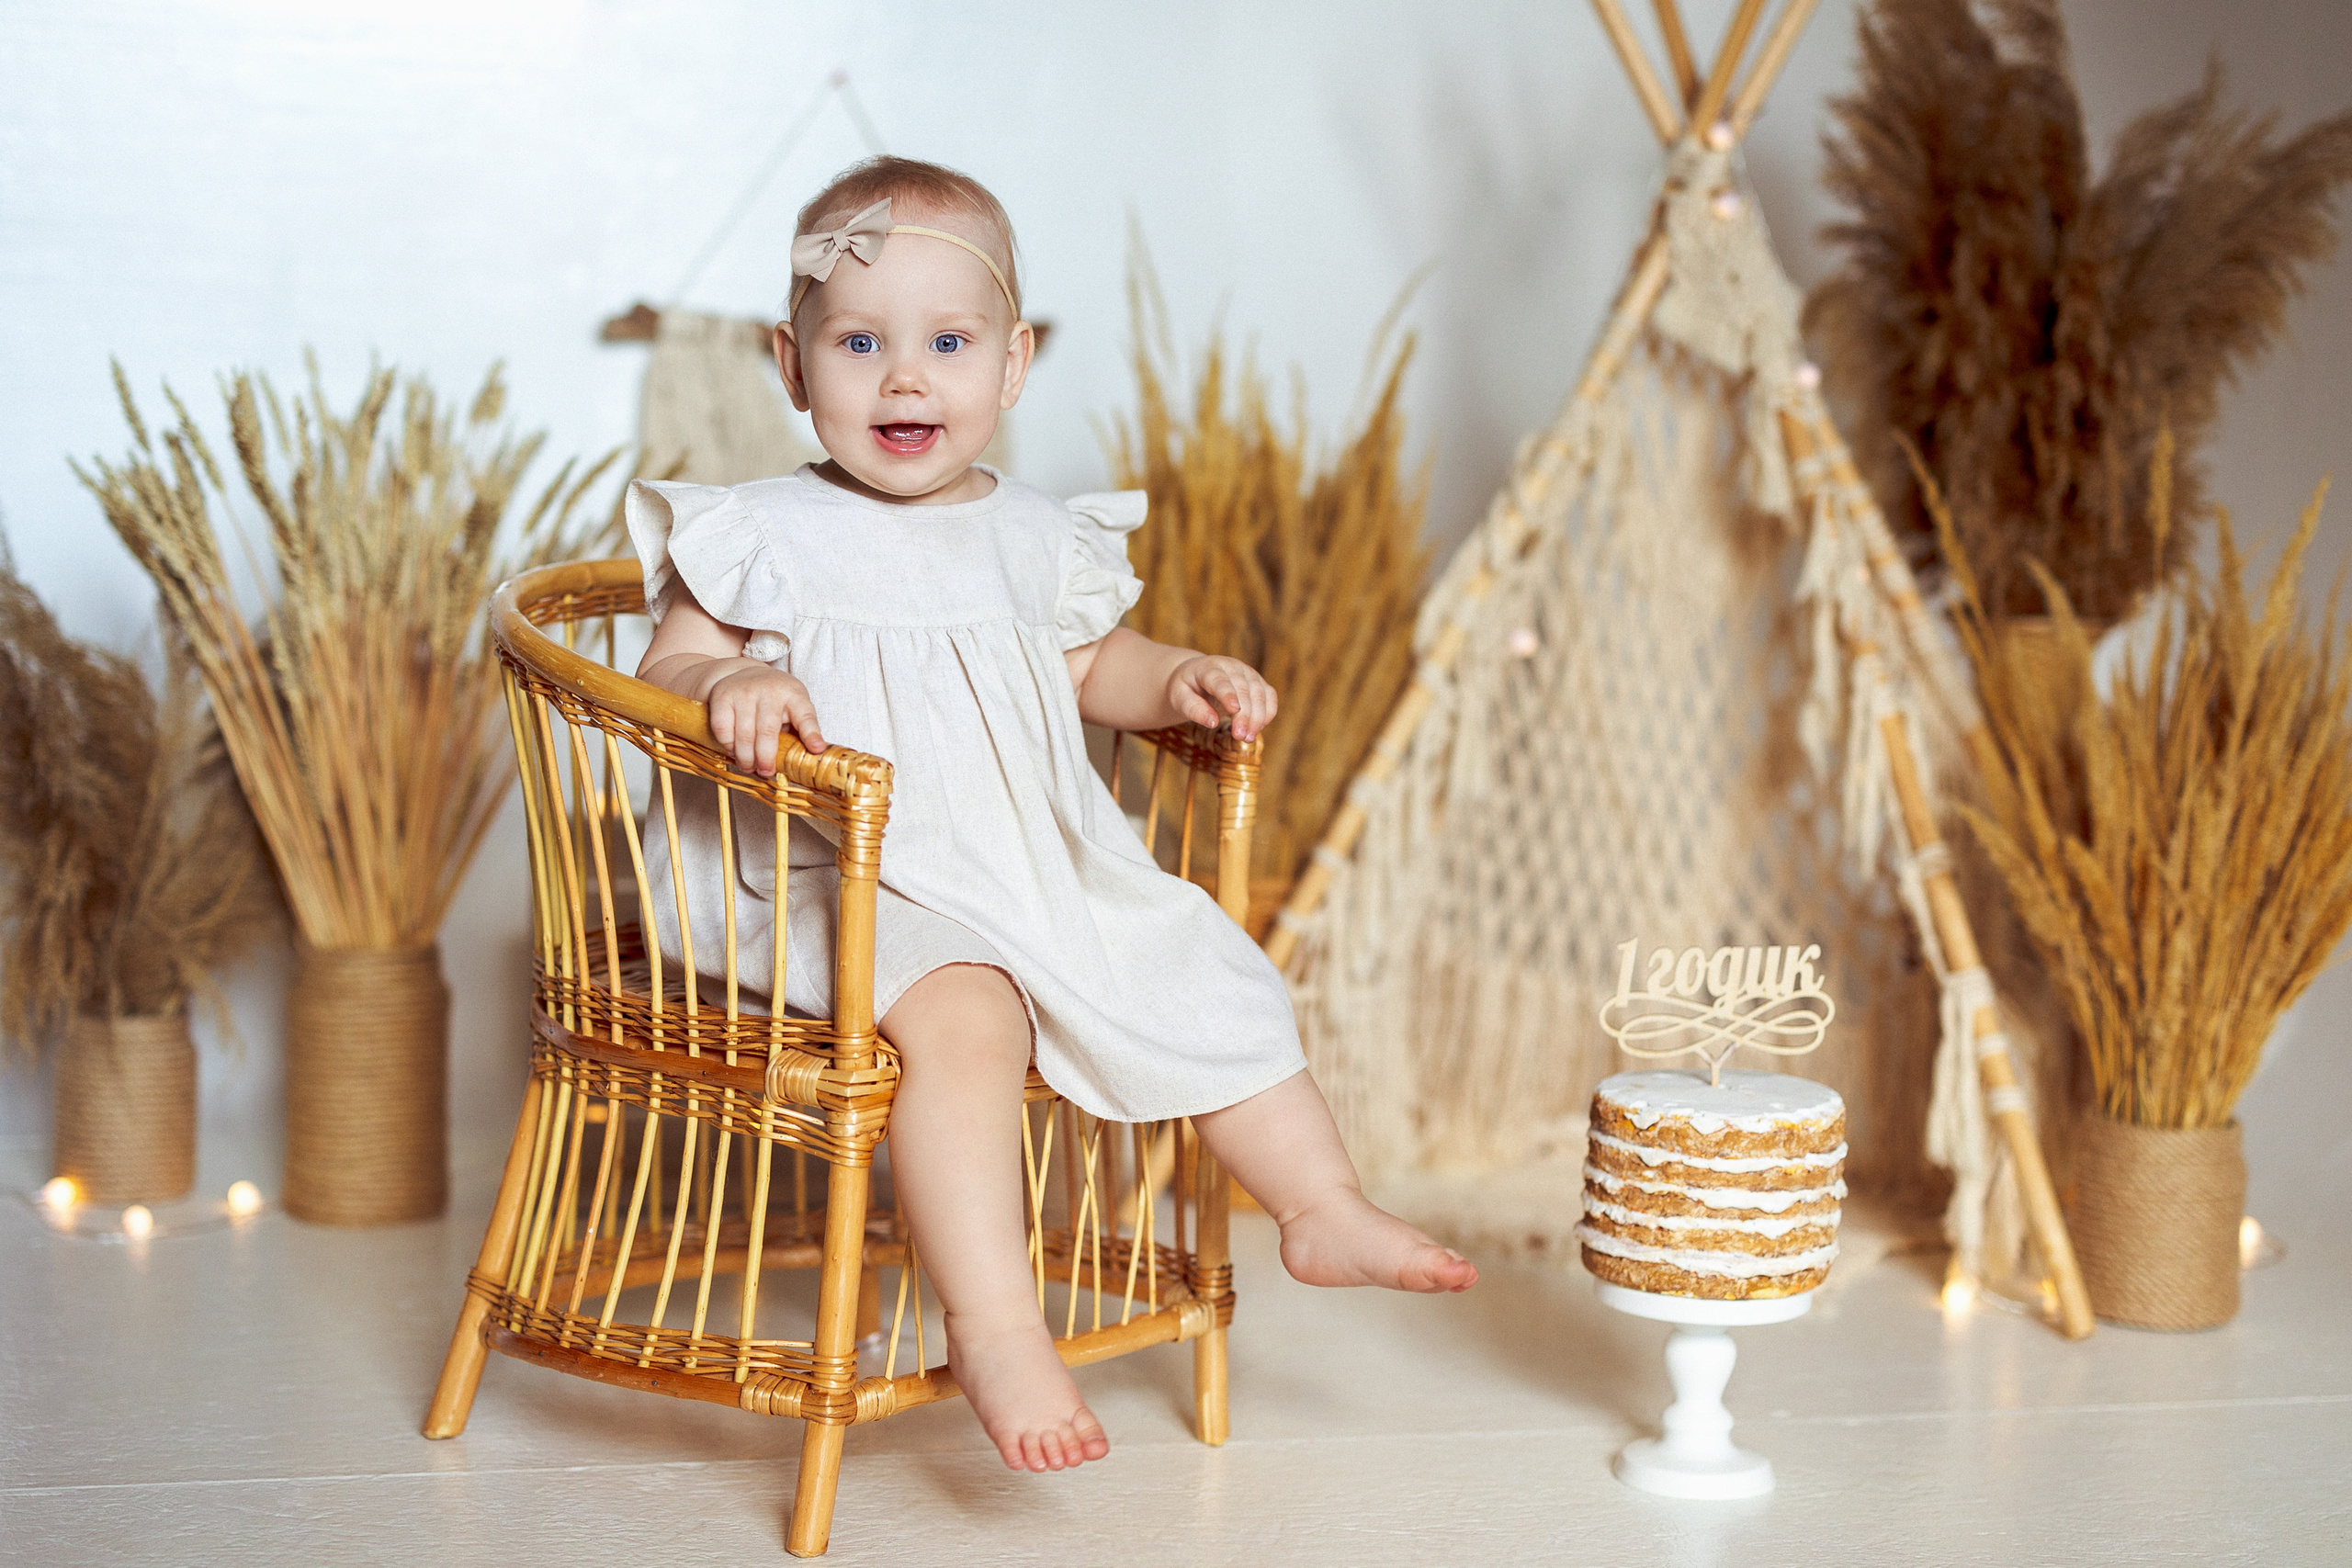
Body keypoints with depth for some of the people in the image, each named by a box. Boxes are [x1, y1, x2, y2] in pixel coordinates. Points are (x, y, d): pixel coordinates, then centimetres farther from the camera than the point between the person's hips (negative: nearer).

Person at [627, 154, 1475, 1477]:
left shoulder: (1037, 540, 12)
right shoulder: (769, 536, -3)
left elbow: (1092, 666, 27)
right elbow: (669, 671, -6)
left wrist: (1184, 679, 7)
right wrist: (729, 686, -29)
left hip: (1050, 871, 6)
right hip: (857, 885, -6)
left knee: (1217, 974, 4)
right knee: (963, 1015, -34)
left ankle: (1326, 1209, 21)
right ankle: (997, 1328, -33)